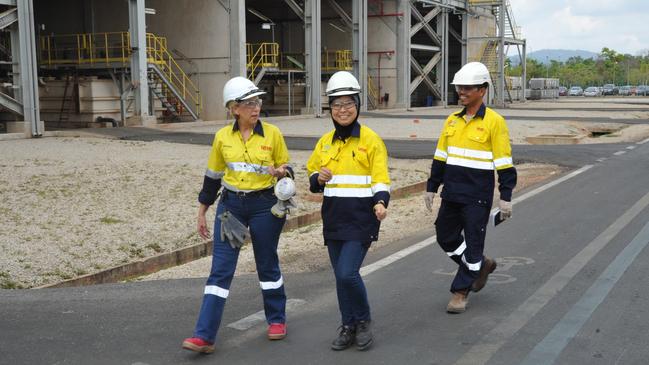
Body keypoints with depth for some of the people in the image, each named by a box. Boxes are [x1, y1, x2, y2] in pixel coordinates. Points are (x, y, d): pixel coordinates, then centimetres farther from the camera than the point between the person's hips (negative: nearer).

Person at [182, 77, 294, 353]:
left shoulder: (272, 133, -4)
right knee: (220, 270, -3)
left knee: (267, 265, 12)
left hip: (264, 205, -1)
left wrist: (283, 173, -20)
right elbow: (213, 176, 11)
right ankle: (205, 336, -3)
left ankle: (277, 320, 33)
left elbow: (287, 169, 5)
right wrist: (202, 211, 14)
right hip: (231, 205, 1)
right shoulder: (222, 137, 1)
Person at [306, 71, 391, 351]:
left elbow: (381, 178, -10)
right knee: (341, 277, 11)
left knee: (347, 273, -14)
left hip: (361, 219, -5)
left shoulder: (371, 139, -6)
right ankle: (348, 327, 27)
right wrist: (318, 179, -6)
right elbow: (312, 174, 17)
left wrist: (380, 202, -28)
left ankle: (363, 321, 11)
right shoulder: (325, 142, 9)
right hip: (334, 219, 5)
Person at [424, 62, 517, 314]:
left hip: (477, 197, -6)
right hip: (451, 194, 7)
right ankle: (482, 265, 35)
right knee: (446, 238, 13)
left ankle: (460, 292, 14)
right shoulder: (452, 121, 8)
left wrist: (506, 197, -11)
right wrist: (431, 187, 14)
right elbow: (440, 158, 15)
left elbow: (504, 163, -9)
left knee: (473, 244, 1)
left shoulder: (494, 122, -9)